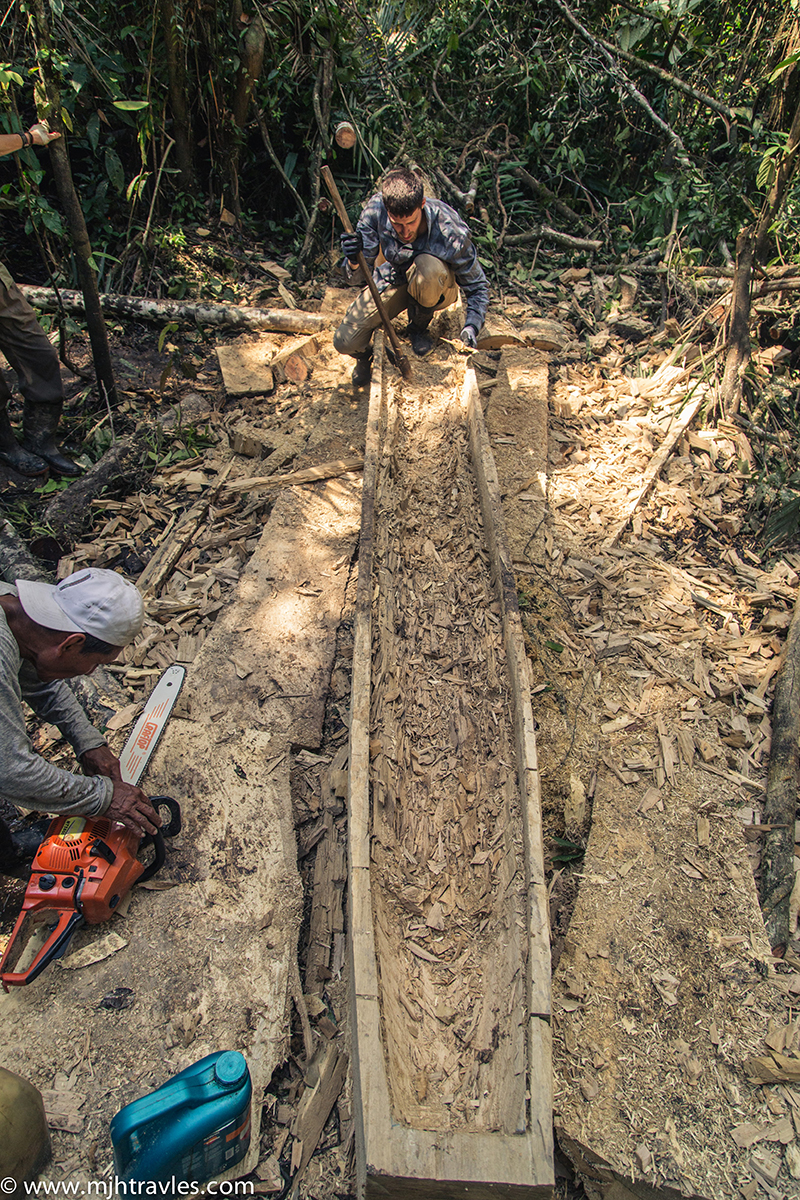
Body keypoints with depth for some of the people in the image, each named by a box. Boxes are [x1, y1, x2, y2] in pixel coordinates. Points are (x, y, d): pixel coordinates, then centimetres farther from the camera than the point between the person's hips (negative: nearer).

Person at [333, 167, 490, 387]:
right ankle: (366, 353, 24)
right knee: (345, 342, -15)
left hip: (436, 287, -2)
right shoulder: (376, 209, -27)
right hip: (394, 279, 2)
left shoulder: (451, 233, -33)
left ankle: (419, 325, -8)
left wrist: (470, 327, -36)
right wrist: (354, 261, -46)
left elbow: (477, 286, -19)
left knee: (427, 267, -39)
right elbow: (357, 277, -23)